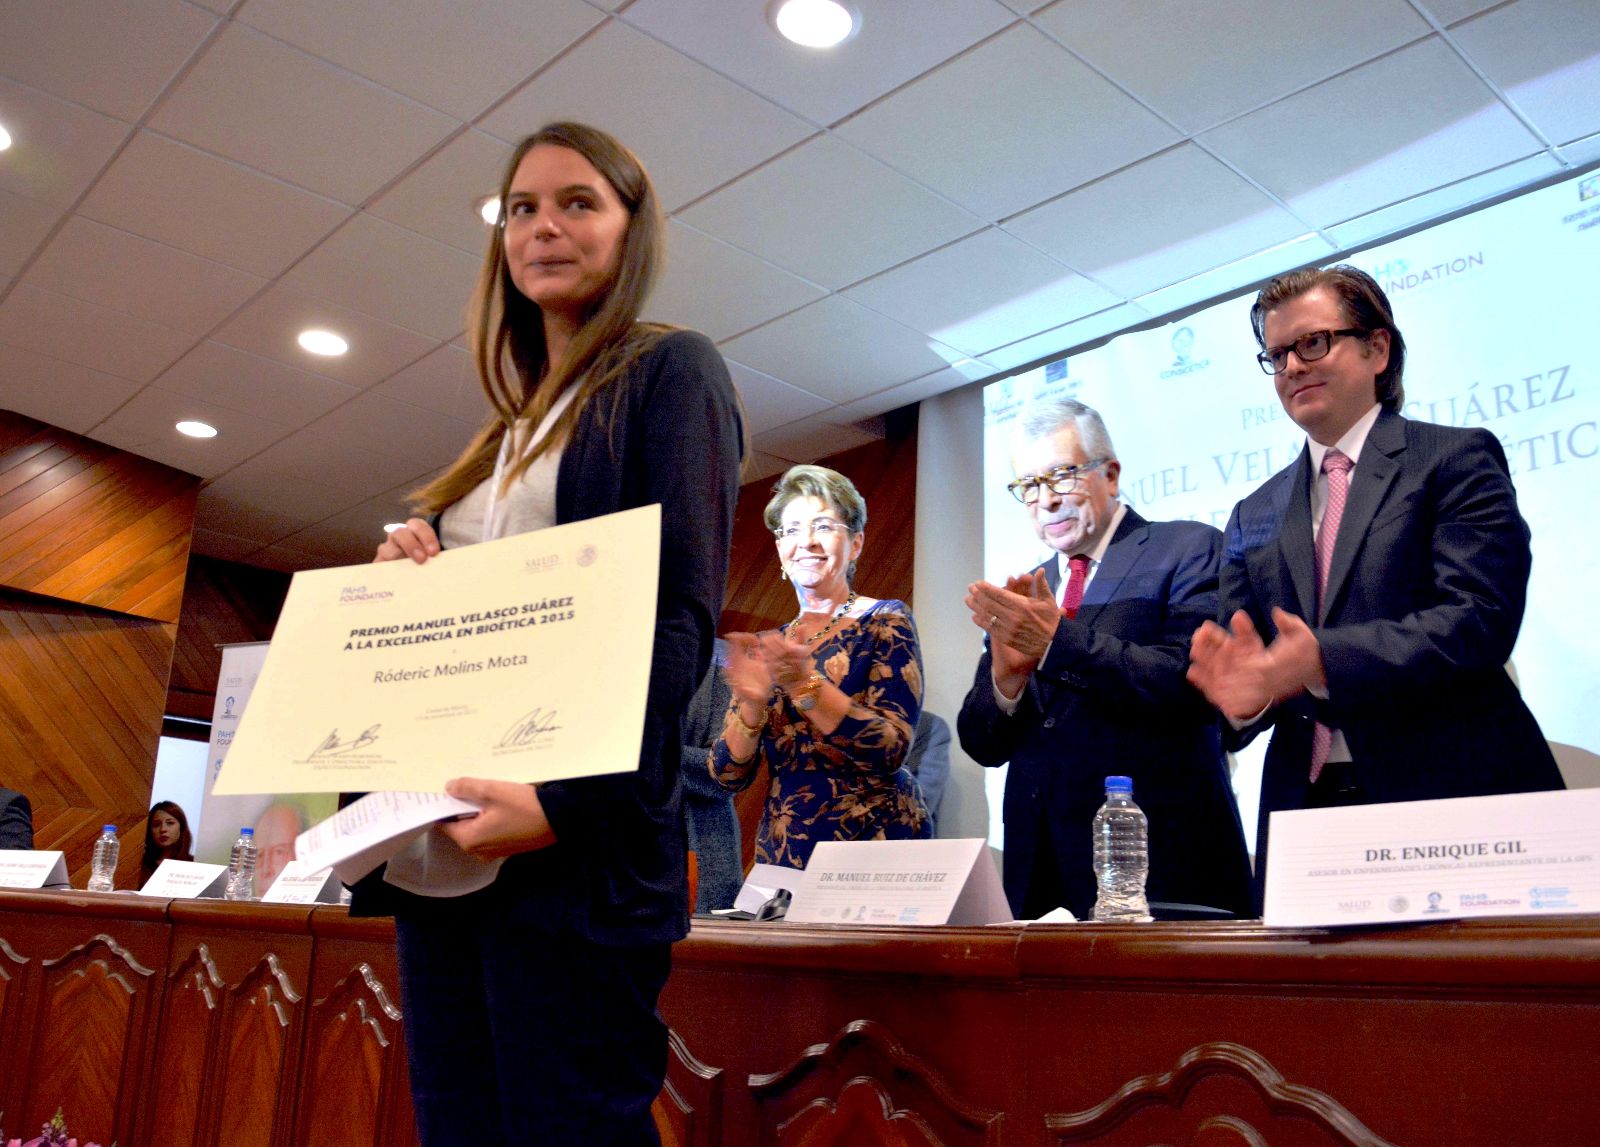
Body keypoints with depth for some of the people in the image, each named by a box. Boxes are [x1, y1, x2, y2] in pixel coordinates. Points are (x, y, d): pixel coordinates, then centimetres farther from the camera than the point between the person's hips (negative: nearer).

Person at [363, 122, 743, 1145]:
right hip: (439, 849, 8)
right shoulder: (514, 422, 22)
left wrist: (568, 804, -24)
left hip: (575, 851, -8)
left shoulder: (670, 370, 0)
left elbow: (683, 619, -12)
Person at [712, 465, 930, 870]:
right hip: (782, 857, 4)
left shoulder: (885, 621, -3)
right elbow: (729, 775, 2)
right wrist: (751, 702, -15)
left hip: (874, 847, -4)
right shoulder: (768, 646, 8)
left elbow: (891, 750, -15)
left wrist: (806, 685, -26)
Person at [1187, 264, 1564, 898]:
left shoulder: (1457, 459, 2)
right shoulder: (1253, 517, 16)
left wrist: (1322, 663, -26)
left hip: (1454, 800, -3)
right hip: (1304, 808, 4)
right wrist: (1241, 687, -15)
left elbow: (1480, 619, -13)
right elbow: (1238, 653, 10)